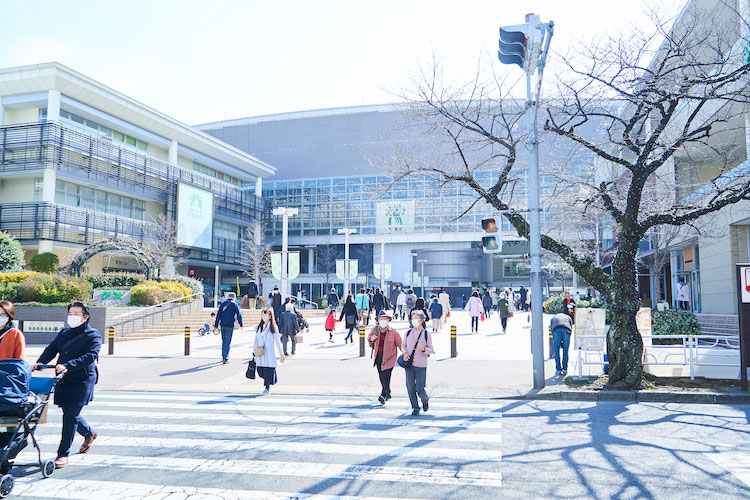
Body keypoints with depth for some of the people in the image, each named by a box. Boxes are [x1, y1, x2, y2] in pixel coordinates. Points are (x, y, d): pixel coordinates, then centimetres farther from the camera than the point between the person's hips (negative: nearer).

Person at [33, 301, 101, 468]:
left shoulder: (93, 335, -5)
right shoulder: (64, 333, 16)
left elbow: (91, 356, -18)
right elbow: (51, 348, 9)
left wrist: (67, 366, -30)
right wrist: (40, 362, -12)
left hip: (82, 380, -6)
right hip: (63, 379, 6)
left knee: (70, 414, -9)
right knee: (69, 412, 13)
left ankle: (63, 453, 0)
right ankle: (89, 433, 40)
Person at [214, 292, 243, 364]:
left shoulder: (223, 304, 8)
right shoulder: (234, 305, -2)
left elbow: (218, 315, 6)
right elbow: (239, 315, -2)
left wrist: (216, 325, 9)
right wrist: (241, 324, 10)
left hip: (223, 325, 4)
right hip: (230, 326, -4)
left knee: (224, 340, 17)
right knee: (228, 342, -3)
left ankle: (223, 356, 23)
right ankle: (225, 358, -8)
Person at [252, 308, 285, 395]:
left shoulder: (273, 327, -1)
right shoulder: (258, 327, 10)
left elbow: (277, 340, 0)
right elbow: (256, 340, 15)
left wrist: (281, 354, -2)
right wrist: (254, 352, 12)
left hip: (269, 352, -4)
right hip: (260, 352, 4)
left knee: (269, 368, -6)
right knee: (260, 369, 1)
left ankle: (267, 388, 6)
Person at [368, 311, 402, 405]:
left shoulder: (393, 331, -9)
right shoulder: (375, 329, 0)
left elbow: (400, 344, -2)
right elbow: (369, 339, 17)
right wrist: (371, 339, -7)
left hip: (389, 357, -4)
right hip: (378, 356, 5)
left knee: (386, 376, -15)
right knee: (381, 377, 12)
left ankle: (384, 395, -18)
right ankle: (388, 393, 29)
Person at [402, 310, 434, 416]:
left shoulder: (426, 334, -2)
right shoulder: (408, 333, 5)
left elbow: (431, 350, 2)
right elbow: (403, 345, 14)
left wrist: (424, 349, -20)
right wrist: (404, 353, -6)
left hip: (421, 365, -2)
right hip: (409, 364, 2)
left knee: (419, 389, -4)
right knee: (410, 388, 1)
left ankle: (425, 400, 28)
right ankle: (415, 408, 20)